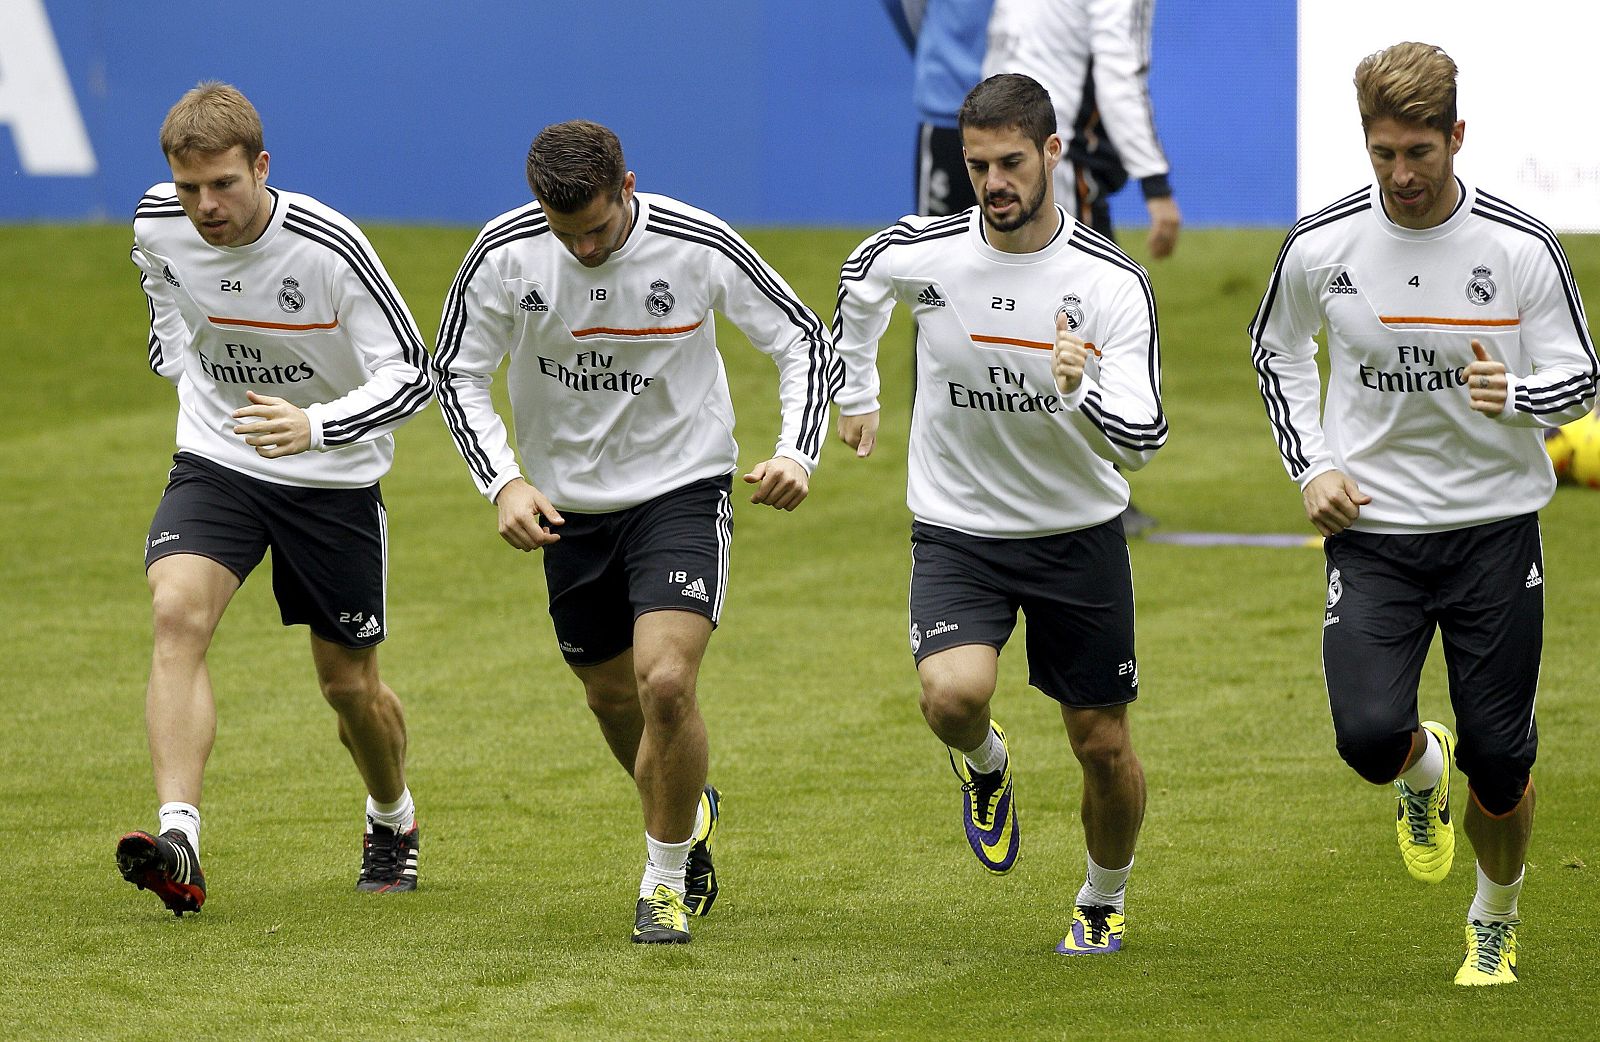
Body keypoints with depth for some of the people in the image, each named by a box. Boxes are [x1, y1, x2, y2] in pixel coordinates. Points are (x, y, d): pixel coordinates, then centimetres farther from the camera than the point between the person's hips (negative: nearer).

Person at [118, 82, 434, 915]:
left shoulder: (328, 248, -24)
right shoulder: (158, 225, -11)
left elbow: (411, 373, -21)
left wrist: (316, 426, -36)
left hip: (333, 478, -2)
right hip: (216, 460, 2)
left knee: (349, 684, 7)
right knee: (177, 611, -26)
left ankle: (393, 817, 40)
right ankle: (178, 839, -36)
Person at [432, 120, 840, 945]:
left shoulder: (698, 247, -18)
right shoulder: (503, 254, -14)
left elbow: (804, 341, -7)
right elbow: (457, 374, -2)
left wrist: (796, 453, -23)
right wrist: (503, 483, -16)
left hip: (683, 486, -3)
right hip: (569, 505, 3)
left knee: (665, 682, -20)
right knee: (613, 697, 15)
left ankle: (666, 879, 0)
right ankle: (688, 813, 47)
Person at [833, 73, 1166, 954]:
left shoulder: (1113, 283, -16)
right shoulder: (916, 255, -12)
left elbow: (1142, 440, -20)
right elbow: (857, 285, 14)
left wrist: (1080, 395, -41)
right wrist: (855, 395, 23)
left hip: (1079, 534, 0)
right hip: (956, 528, 0)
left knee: (1103, 746, 5)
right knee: (953, 693, -27)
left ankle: (1104, 900, 35)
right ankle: (984, 763, 11)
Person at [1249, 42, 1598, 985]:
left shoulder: (1523, 249, -10)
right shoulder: (1321, 246, -5)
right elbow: (1277, 347, 14)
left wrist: (1515, 395, -24)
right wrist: (1311, 466, 2)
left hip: (1495, 527, -1)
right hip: (1372, 528, 1)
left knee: (1498, 762, 1)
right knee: (1369, 736, -18)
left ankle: (1497, 923, 30)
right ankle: (1423, 772, 21)